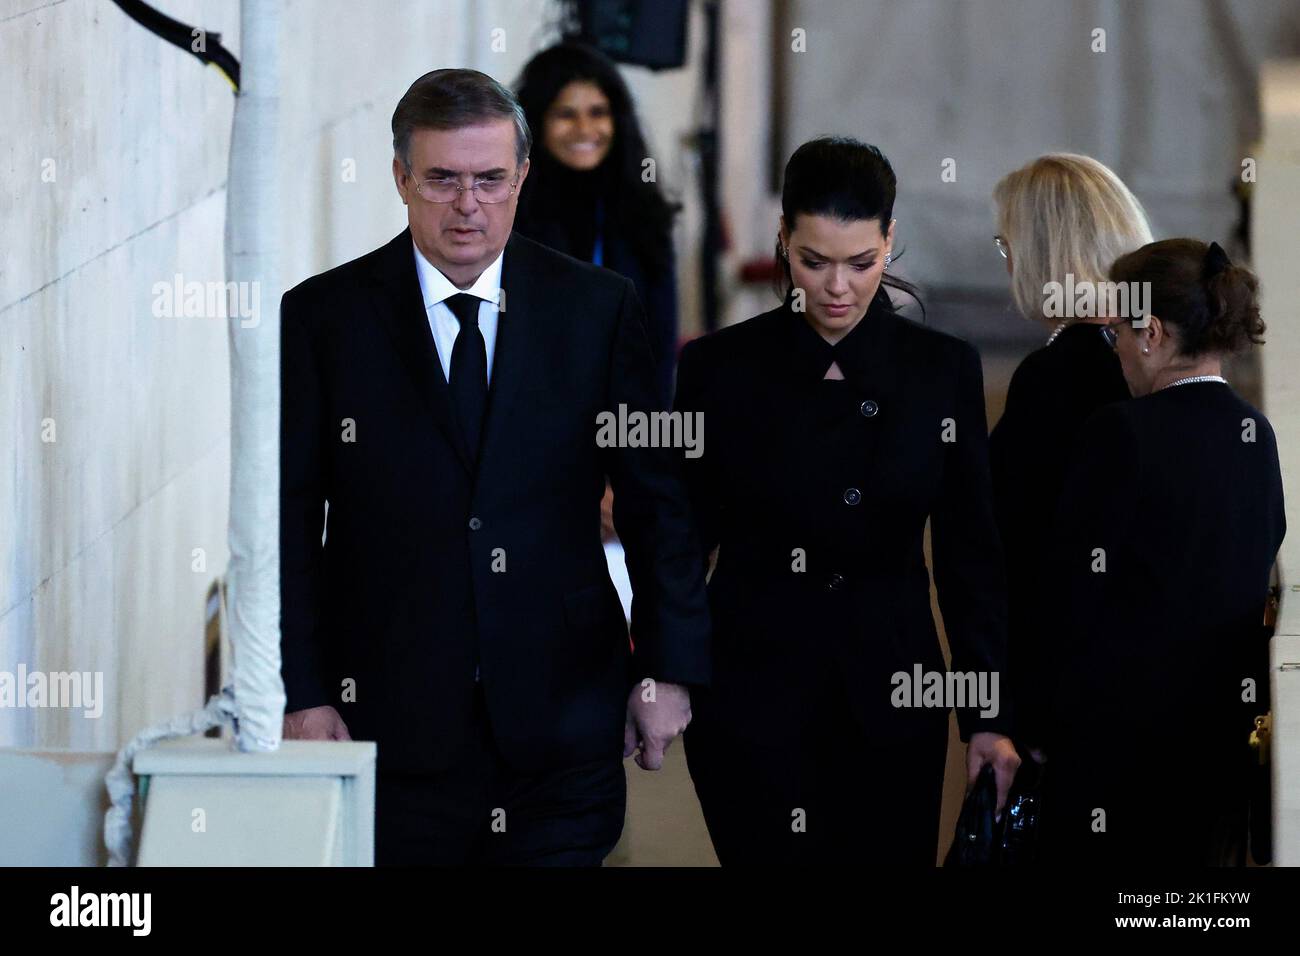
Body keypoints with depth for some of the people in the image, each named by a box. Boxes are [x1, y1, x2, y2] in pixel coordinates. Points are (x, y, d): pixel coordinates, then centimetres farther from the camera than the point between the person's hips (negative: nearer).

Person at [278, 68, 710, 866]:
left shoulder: (599, 309, 5)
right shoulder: (323, 317, 2)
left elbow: (655, 496, 7)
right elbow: (290, 518, 2)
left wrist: (669, 669, 2)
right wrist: (302, 694, -4)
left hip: (564, 715, 1)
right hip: (396, 726, -1)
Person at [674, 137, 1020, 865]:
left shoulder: (944, 369, 1)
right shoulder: (720, 368, -3)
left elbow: (972, 554, 3)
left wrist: (988, 716, -1)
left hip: (891, 701, 2)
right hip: (753, 698, -2)